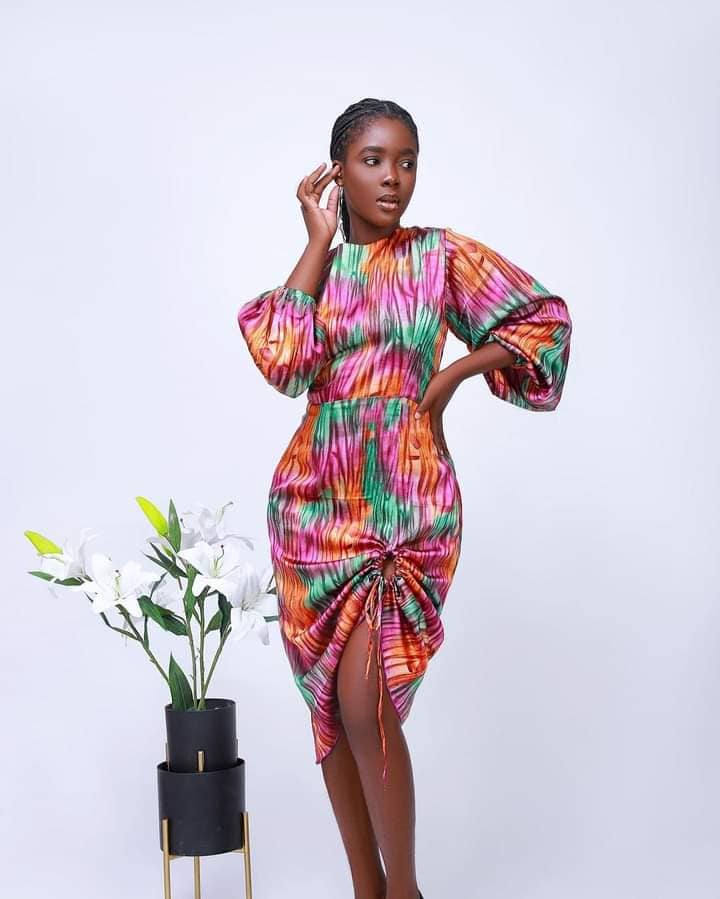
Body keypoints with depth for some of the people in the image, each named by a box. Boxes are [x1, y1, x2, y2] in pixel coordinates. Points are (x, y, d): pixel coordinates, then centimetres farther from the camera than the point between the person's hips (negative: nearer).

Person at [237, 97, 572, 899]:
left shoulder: (442, 254, 4)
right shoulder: (318, 267, 10)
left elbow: (546, 318, 8)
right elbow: (280, 359, -9)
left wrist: (453, 375, 0)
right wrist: (319, 241, -4)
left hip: (405, 493, -3)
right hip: (319, 494, 4)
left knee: (365, 702, -13)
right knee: (326, 700, 7)